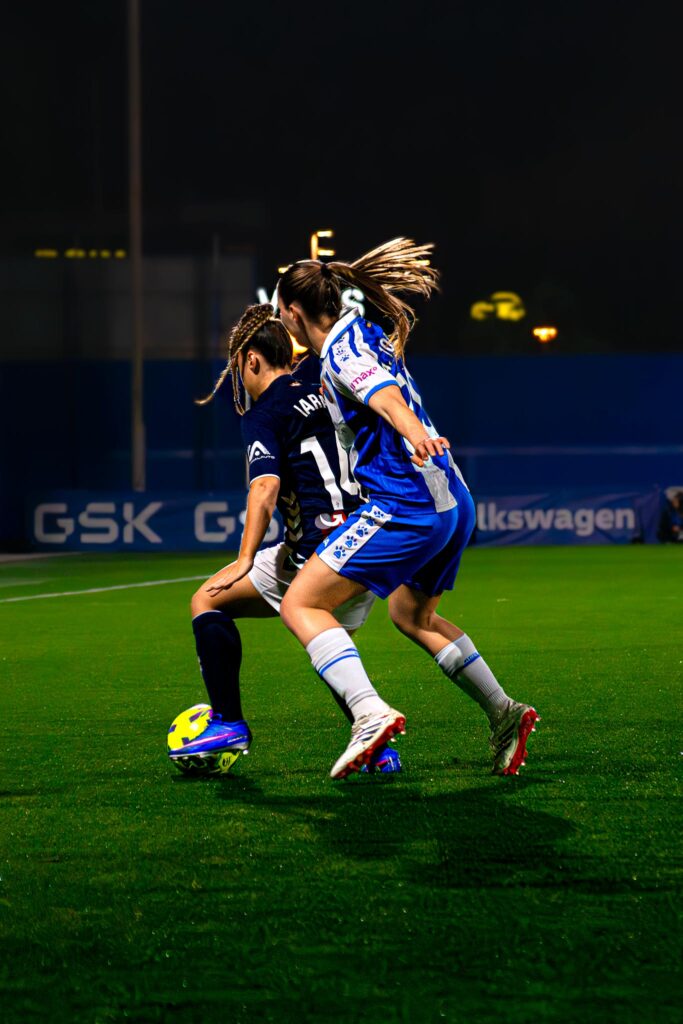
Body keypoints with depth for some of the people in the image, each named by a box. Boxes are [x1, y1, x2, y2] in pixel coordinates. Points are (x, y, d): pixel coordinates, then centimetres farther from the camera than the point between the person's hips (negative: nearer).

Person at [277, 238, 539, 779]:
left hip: (405, 506, -10)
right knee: (413, 616, 31)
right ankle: (505, 714, 30)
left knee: (301, 604, -9)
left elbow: (384, 394, -30)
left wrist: (414, 434, -47)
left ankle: (371, 713, -27)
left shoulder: (340, 349, -8)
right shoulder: (367, 332, 19)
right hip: (455, 502, 10)